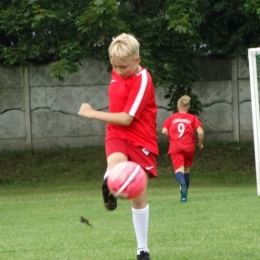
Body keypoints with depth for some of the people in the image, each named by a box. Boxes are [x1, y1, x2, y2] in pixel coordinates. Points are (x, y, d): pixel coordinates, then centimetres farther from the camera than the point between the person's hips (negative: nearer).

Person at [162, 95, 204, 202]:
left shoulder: (172, 118, 8)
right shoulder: (192, 118, 5)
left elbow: (164, 131, -3)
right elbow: (200, 132, -7)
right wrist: (200, 143, 10)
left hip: (175, 147, -1)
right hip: (189, 147, 1)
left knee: (179, 169, -12)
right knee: (186, 170, 18)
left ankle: (182, 183, -46)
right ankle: (184, 193, 22)